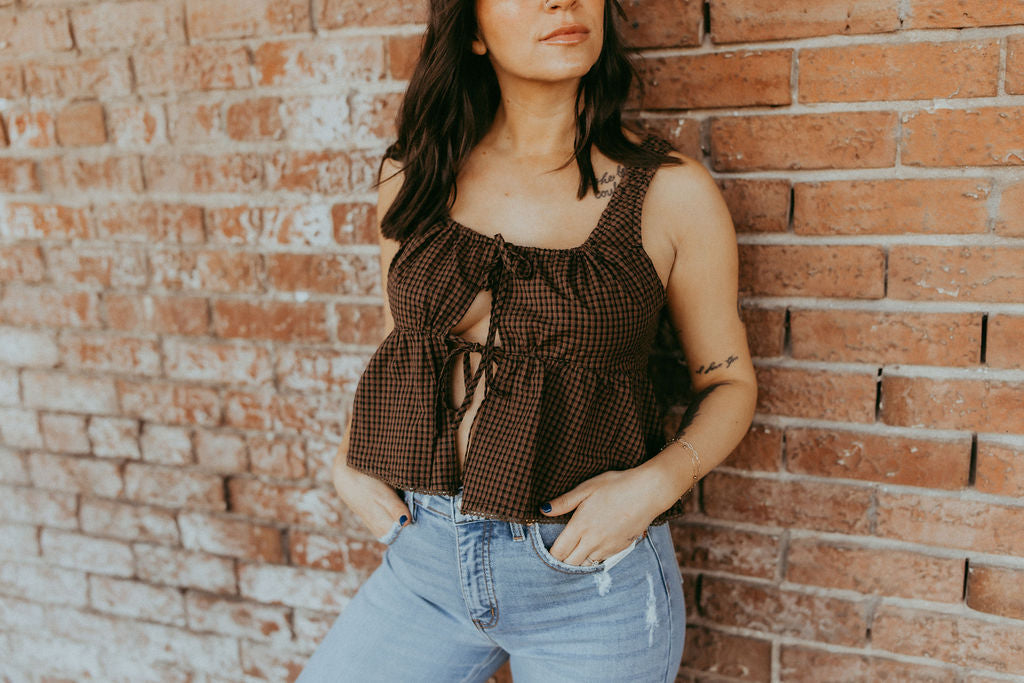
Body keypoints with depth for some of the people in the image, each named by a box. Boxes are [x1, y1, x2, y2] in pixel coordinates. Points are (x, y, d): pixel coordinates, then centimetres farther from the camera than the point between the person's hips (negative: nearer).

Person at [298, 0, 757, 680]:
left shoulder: (671, 191, -9)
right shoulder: (414, 175, 0)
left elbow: (730, 381, 0)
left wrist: (655, 483, -17)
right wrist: (350, 462, -2)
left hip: (593, 579, -2)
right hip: (425, 558, 3)